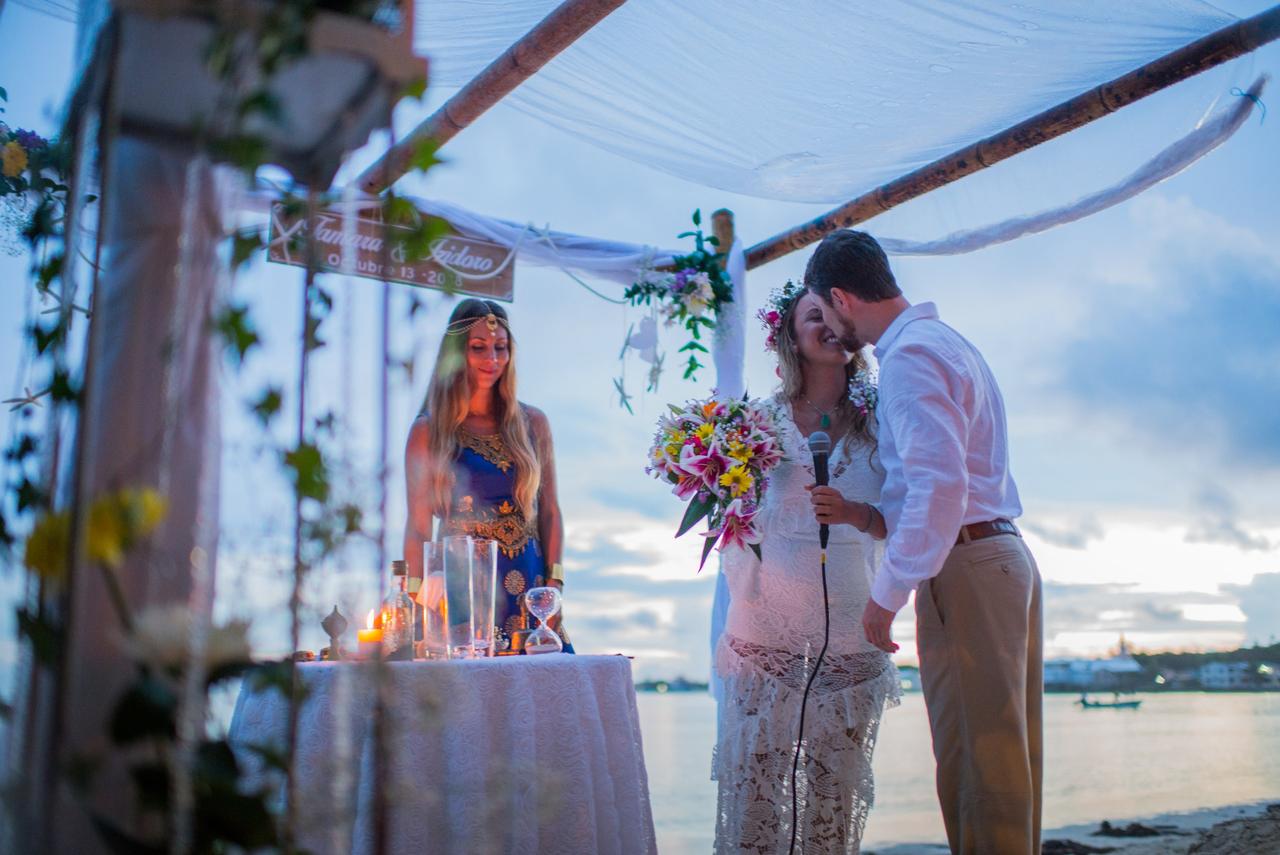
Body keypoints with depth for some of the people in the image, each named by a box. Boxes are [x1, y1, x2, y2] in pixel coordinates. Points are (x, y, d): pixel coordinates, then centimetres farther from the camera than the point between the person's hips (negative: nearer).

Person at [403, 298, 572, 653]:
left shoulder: (532, 423, 7)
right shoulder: (429, 431, 0)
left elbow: (549, 511, 9)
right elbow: (418, 528, -1)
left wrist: (555, 583, 0)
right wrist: (419, 605, -7)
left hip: (529, 592, 3)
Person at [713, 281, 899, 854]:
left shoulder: (876, 425, 6)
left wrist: (853, 513, -16)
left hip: (848, 622, 1)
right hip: (767, 619, -1)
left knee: (837, 776, 5)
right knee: (753, 770, -1)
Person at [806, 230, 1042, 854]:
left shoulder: (909, 357, -13)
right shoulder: (946, 341, 19)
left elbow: (940, 486, -23)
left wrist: (888, 592, -18)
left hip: (963, 568, -10)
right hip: (1007, 556, 10)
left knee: (975, 754, -5)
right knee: (1007, 749, 14)